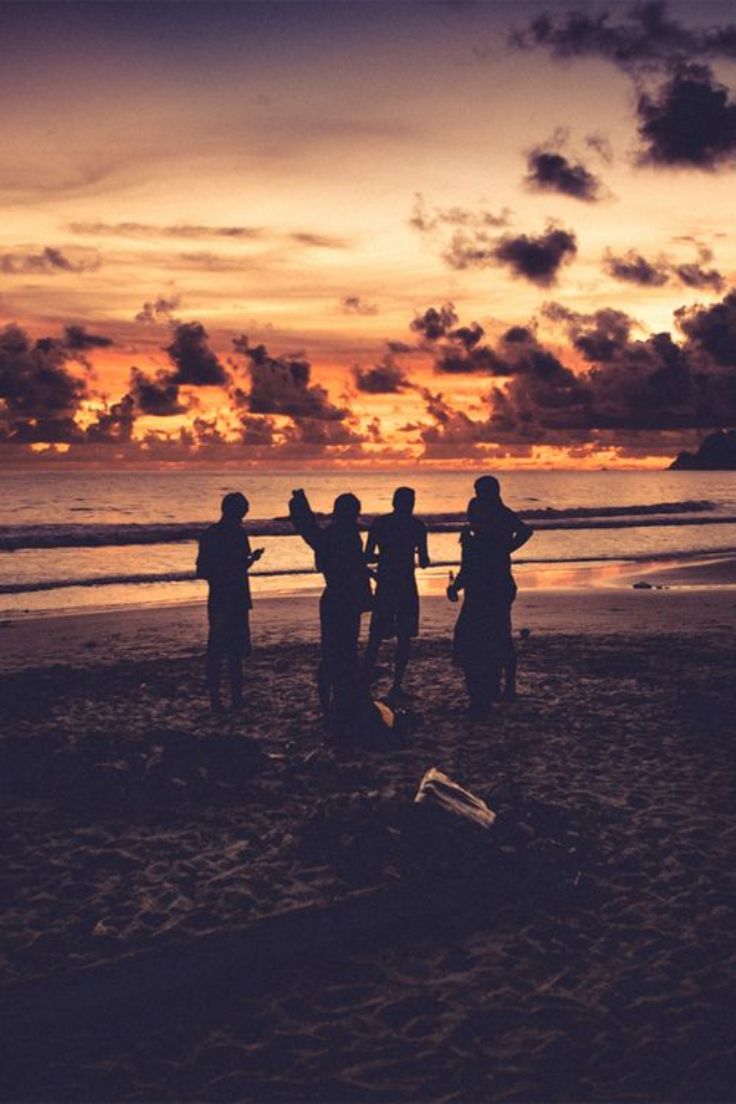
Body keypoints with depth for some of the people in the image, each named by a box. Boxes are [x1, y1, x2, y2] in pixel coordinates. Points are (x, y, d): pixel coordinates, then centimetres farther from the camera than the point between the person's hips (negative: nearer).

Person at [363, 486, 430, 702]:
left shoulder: (379, 523, 4)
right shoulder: (417, 526, -4)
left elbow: (368, 557, 1)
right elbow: (424, 562, -6)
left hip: (384, 586, 3)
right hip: (405, 586, -3)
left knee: (375, 637, 12)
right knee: (404, 638, 4)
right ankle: (397, 687, 1)